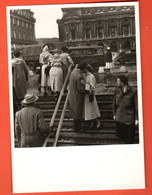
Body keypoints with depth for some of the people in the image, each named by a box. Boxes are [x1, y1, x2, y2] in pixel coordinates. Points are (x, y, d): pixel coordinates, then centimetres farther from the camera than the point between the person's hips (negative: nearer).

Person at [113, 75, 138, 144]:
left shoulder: (132, 92, -13)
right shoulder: (117, 90, 0)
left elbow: (136, 105, -9)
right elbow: (115, 103, 11)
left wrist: (136, 118, -9)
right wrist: (114, 114, 11)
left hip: (129, 117, -4)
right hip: (119, 117, 5)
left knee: (129, 136, 5)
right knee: (119, 133, 11)